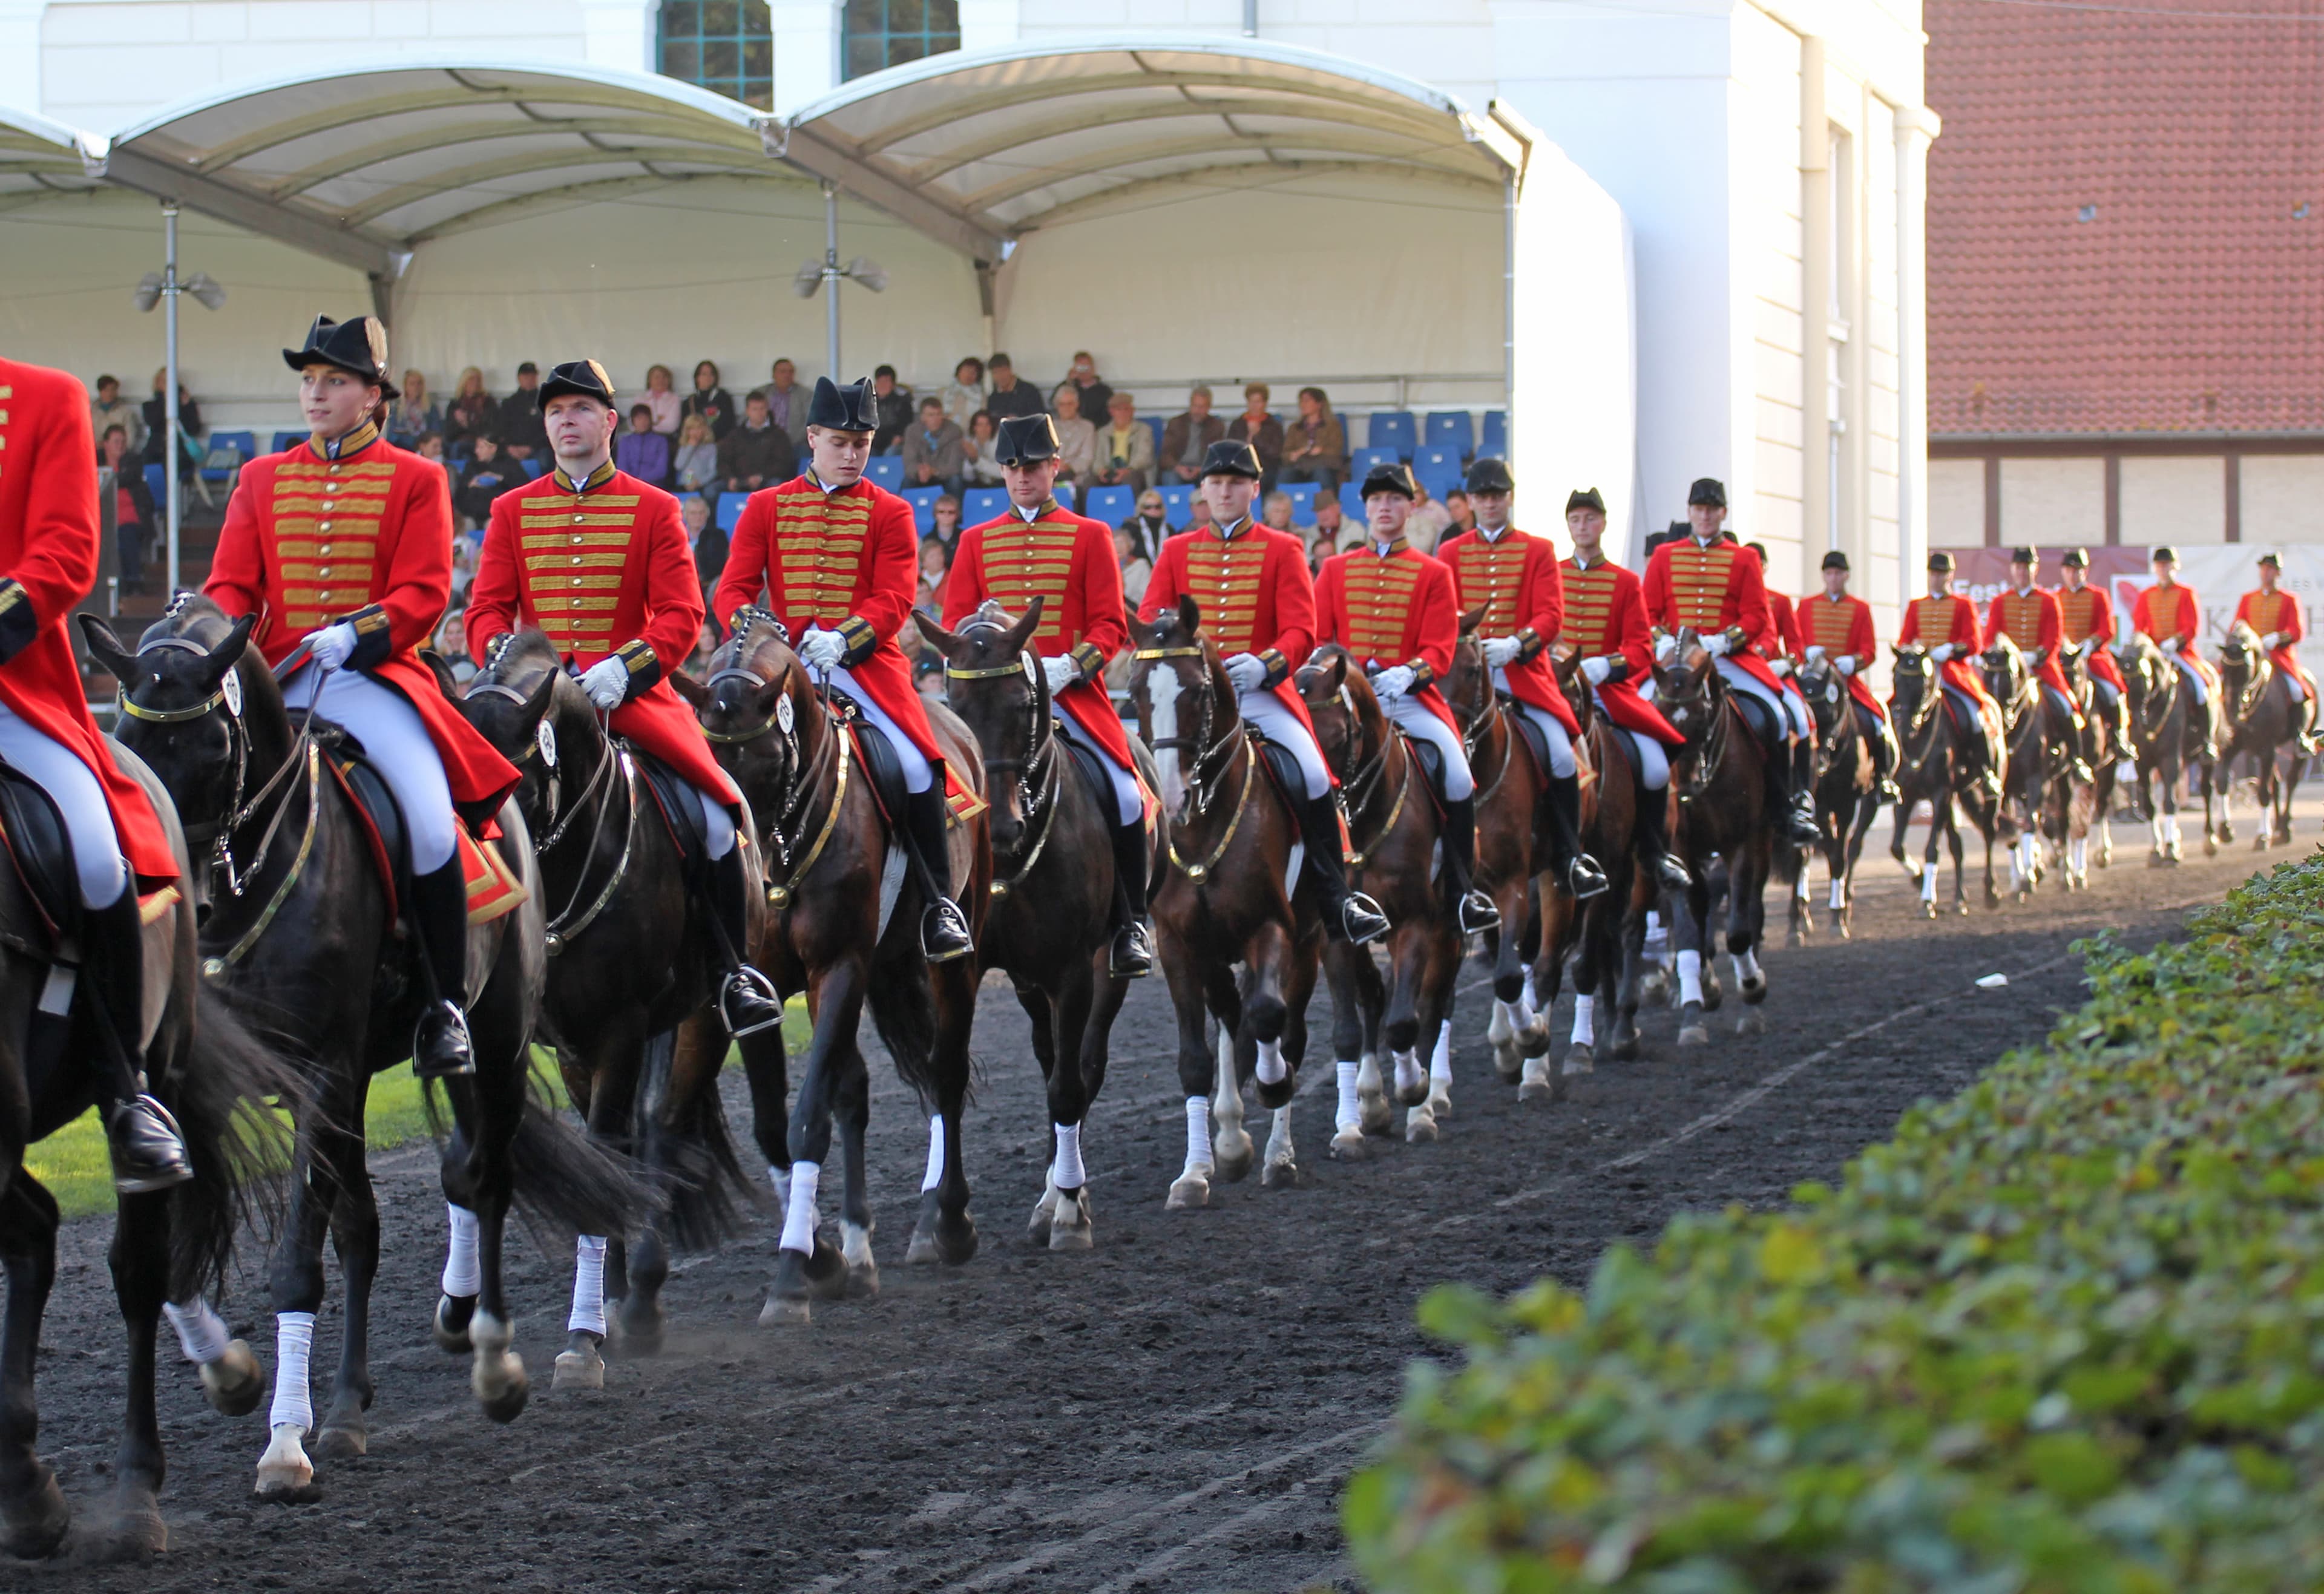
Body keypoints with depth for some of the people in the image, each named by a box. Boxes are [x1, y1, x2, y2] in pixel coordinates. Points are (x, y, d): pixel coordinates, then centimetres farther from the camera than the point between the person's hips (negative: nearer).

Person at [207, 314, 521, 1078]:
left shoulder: (416, 481, 7)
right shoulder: (261, 479, 17)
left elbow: (424, 594, -3)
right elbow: (231, 585, 11)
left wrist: (355, 633, -21)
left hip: (375, 678, -3)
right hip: (277, 682, 3)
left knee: (431, 825, -23)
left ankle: (444, 1006, -7)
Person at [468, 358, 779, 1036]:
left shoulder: (654, 509, 6)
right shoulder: (513, 510, 12)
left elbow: (682, 615, -1)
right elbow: (487, 609, 7)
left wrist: (624, 668, -18)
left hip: (633, 693, -1)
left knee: (719, 812, -14)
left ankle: (734, 973, 2)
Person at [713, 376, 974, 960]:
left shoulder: (889, 513, 7)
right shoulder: (766, 508, 12)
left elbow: (895, 598, -4)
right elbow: (734, 589, 5)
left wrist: (843, 639, -23)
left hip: (866, 663, -2)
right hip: (789, 665, 2)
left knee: (918, 765, -20)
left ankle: (940, 906, -8)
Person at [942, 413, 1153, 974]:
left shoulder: (1090, 537, 9)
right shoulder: (977, 542, 15)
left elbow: (1110, 625, 2)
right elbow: (955, 621, 11)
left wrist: (1072, 664, -16)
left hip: (1074, 691, -1)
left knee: (1125, 800, -13)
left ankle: (1130, 928, 3)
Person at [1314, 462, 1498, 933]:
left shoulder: (1433, 574, 9)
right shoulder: (1336, 569, 15)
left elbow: (1439, 649, 1)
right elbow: (1317, 635, 10)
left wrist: (1409, 673, -19)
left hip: (1409, 696, -1)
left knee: (1457, 775, -20)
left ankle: (1461, 892, -8)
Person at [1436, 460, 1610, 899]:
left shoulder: (1539, 551, 9)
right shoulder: (1451, 554, 13)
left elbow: (1551, 616, -1)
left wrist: (1515, 644, -19)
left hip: (1523, 671, 0)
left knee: (1561, 757, -15)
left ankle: (1569, 858, -1)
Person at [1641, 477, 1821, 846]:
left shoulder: (1743, 560, 9)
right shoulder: (1665, 557, 12)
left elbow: (1757, 617, 2)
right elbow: (1648, 612, 9)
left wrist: (1723, 641, -16)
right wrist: (1664, 642, -12)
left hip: (1730, 658, 0)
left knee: (1783, 715, -19)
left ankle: (1789, 809, -9)